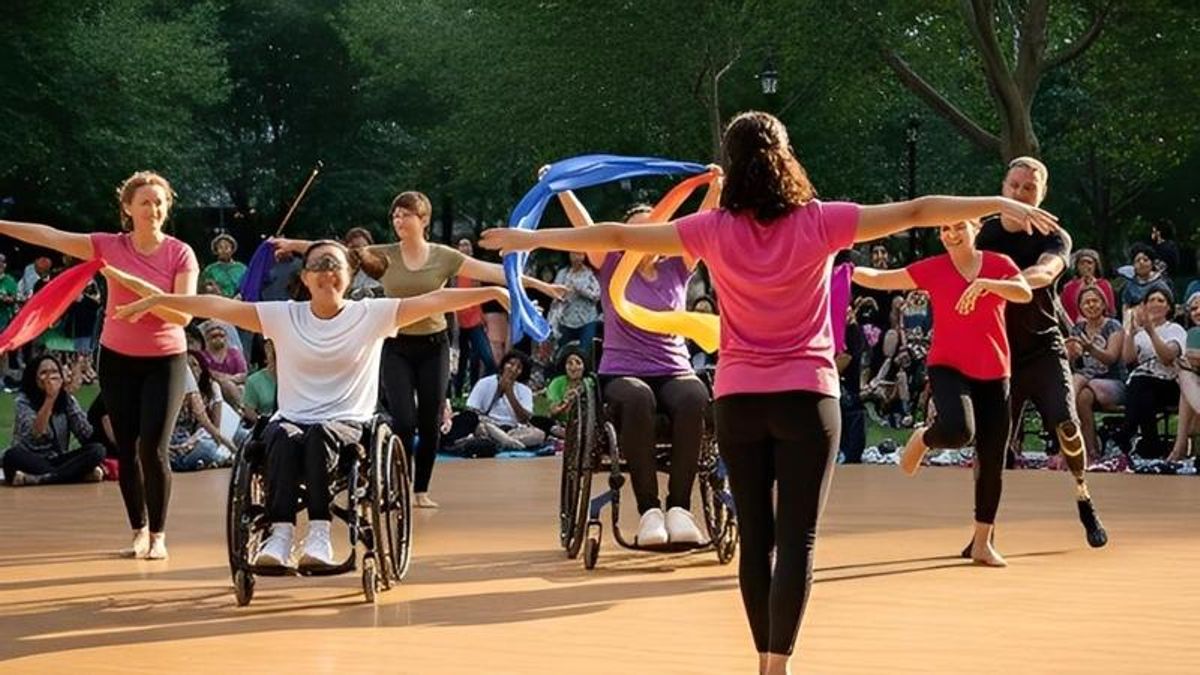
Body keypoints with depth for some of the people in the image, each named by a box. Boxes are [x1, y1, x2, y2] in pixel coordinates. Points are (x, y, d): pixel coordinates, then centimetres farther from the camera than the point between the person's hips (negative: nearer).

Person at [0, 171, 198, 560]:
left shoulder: (180, 254, -11)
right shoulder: (110, 247, -5)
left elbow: (183, 315, -19)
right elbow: (50, 236, -6)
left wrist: (136, 284, -26)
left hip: (165, 361, -2)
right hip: (117, 359, 3)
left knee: (153, 448, -10)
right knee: (126, 450, 4)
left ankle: (158, 535, 1)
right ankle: (139, 531, 15)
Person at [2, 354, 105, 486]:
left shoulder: (67, 400, 3)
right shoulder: (23, 401, -7)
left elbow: (86, 435, -5)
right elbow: (36, 434, -26)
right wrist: (50, 398, -30)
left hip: (58, 461, 3)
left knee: (97, 450, -21)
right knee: (13, 455, -37)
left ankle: (36, 478, -32)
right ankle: (82, 475, -32)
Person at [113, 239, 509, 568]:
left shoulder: (372, 314, 4)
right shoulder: (284, 317, 7)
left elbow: (434, 301, -6)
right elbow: (220, 307, -1)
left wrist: (493, 292, -15)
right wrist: (159, 301, -9)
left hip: (349, 424, -1)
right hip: (292, 419, 1)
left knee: (318, 438, -35)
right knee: (284, 439, -33)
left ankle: (319, 537, -38)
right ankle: (279, 536, -41)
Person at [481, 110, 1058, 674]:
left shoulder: (714, 230, -2)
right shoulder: (817, 222, -6)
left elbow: (620, 236, 1)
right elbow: (913, 212, -4)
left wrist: (534, 238, 11)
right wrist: (1001, 204, 2)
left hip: (738, 400, 2)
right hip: (806, 396, -2)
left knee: (756, 538, 10)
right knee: (797, 540, -3)